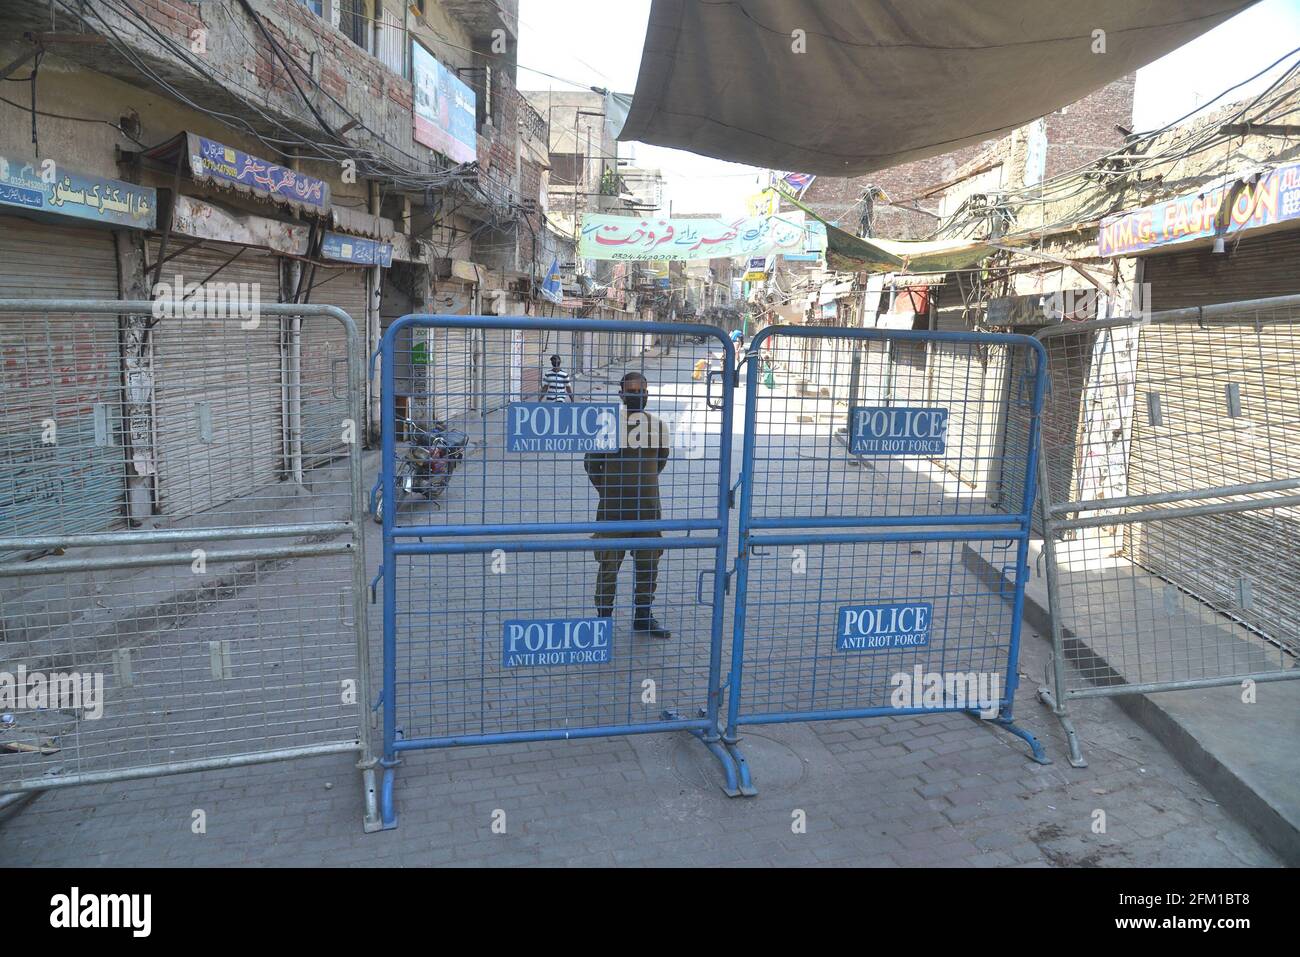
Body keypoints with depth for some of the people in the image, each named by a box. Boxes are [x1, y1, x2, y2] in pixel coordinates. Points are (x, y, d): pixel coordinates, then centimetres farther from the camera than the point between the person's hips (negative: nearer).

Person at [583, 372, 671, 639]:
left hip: (648, 507, 4)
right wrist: (608, 490, 3)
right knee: (609, 564, 3)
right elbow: (591, 461, 2)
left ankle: (643, 617, 26)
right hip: (614, 508, -4)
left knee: (648, 564, 12)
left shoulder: (657, 425, 4)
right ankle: (604, 616, 16)